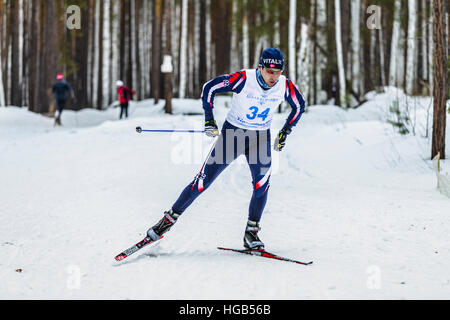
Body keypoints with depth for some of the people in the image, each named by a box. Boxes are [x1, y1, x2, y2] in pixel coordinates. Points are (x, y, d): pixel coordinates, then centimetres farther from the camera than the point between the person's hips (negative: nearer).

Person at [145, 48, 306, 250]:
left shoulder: (286, 86, -14)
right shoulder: (244, 79, -24)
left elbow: (299, 106, 7)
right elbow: (209, 88, -14)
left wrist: (285, 133, 6)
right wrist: (209, 120, -13)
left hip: (261, 138, 3)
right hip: (232, 133, -2)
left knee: (262, 184, -15)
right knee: (203, 181, -3)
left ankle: (251, 232, -1)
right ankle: (169, 219, 9)